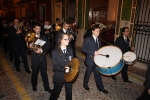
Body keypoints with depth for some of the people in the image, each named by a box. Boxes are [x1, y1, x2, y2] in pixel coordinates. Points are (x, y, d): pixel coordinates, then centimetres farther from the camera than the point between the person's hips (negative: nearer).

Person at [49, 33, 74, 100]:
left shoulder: (70, 50, -1)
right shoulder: (55, 52, -14)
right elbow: (54, 66, -16)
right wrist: (64, 69, -29)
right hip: (59, 76, -3)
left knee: (69, 92, 19)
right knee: (56, 92, 17)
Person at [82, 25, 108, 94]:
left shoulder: (98, 40, 9)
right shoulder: (88, 39, -12)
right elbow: (83, 49, -20)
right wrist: (93, 52, -27)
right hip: (90, 60, -6)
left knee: (98, 74, 12)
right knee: (88, 73, 12)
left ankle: (100, 87, 24)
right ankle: (85, 84, 35)